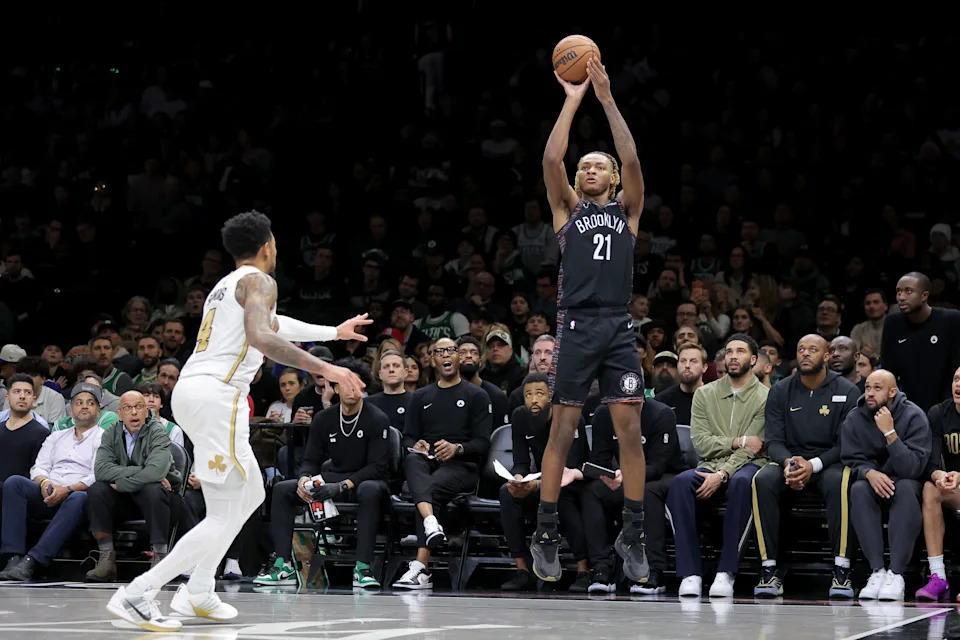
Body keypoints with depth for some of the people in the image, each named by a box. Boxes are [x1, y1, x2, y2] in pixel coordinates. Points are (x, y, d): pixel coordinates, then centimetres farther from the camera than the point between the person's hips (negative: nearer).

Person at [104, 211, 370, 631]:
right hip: (217, 395, -10)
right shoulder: (258, 281, -3)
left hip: (190, 391, 10)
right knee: (224, 517, -7)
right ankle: (135, 595, -13)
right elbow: (261, 337, -22)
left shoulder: (226, 285, 26)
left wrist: (335, 333, 53)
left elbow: (273, 323, 44)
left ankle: (198, 593, 20)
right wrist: (323, 369, -23)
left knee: (251, 495, 21)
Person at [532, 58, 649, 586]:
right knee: (562, 433, -2)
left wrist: (607, 100, -3)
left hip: (618, 329, 1)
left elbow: (632, 161, -1)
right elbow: (551, 159, -2)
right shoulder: (567, 208, 12)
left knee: (630, 433, -2)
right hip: (576, 327, -1)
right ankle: (546, 536, 5)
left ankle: (632, 536, 5)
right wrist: (573, 100, 0)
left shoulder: (626, 210, 14)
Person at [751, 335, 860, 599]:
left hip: (829, 463, -2)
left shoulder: (846, 392, -1)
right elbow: (773, 440, 2)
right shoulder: (780, 391, 7)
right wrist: (788, 462, -21)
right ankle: (769, 570, -29)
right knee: (763, 480, -31)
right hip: (789, 461, 2)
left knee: (839, 483, -38)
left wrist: (814, 465, -22)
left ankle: (842, 570, -35)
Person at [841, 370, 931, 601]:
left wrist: (890, 433, -31)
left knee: (906, 488, -37)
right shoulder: (854, 419, -4)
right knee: (858, 490, -32)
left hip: (903, 481, -2)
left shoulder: (914, 417, -14)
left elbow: (913, 468, -22)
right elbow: (851, 460, -3)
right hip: (871, 480, 2)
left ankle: (896, 574, -39)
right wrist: (869, 473, -26)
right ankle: (877, 571, -34)